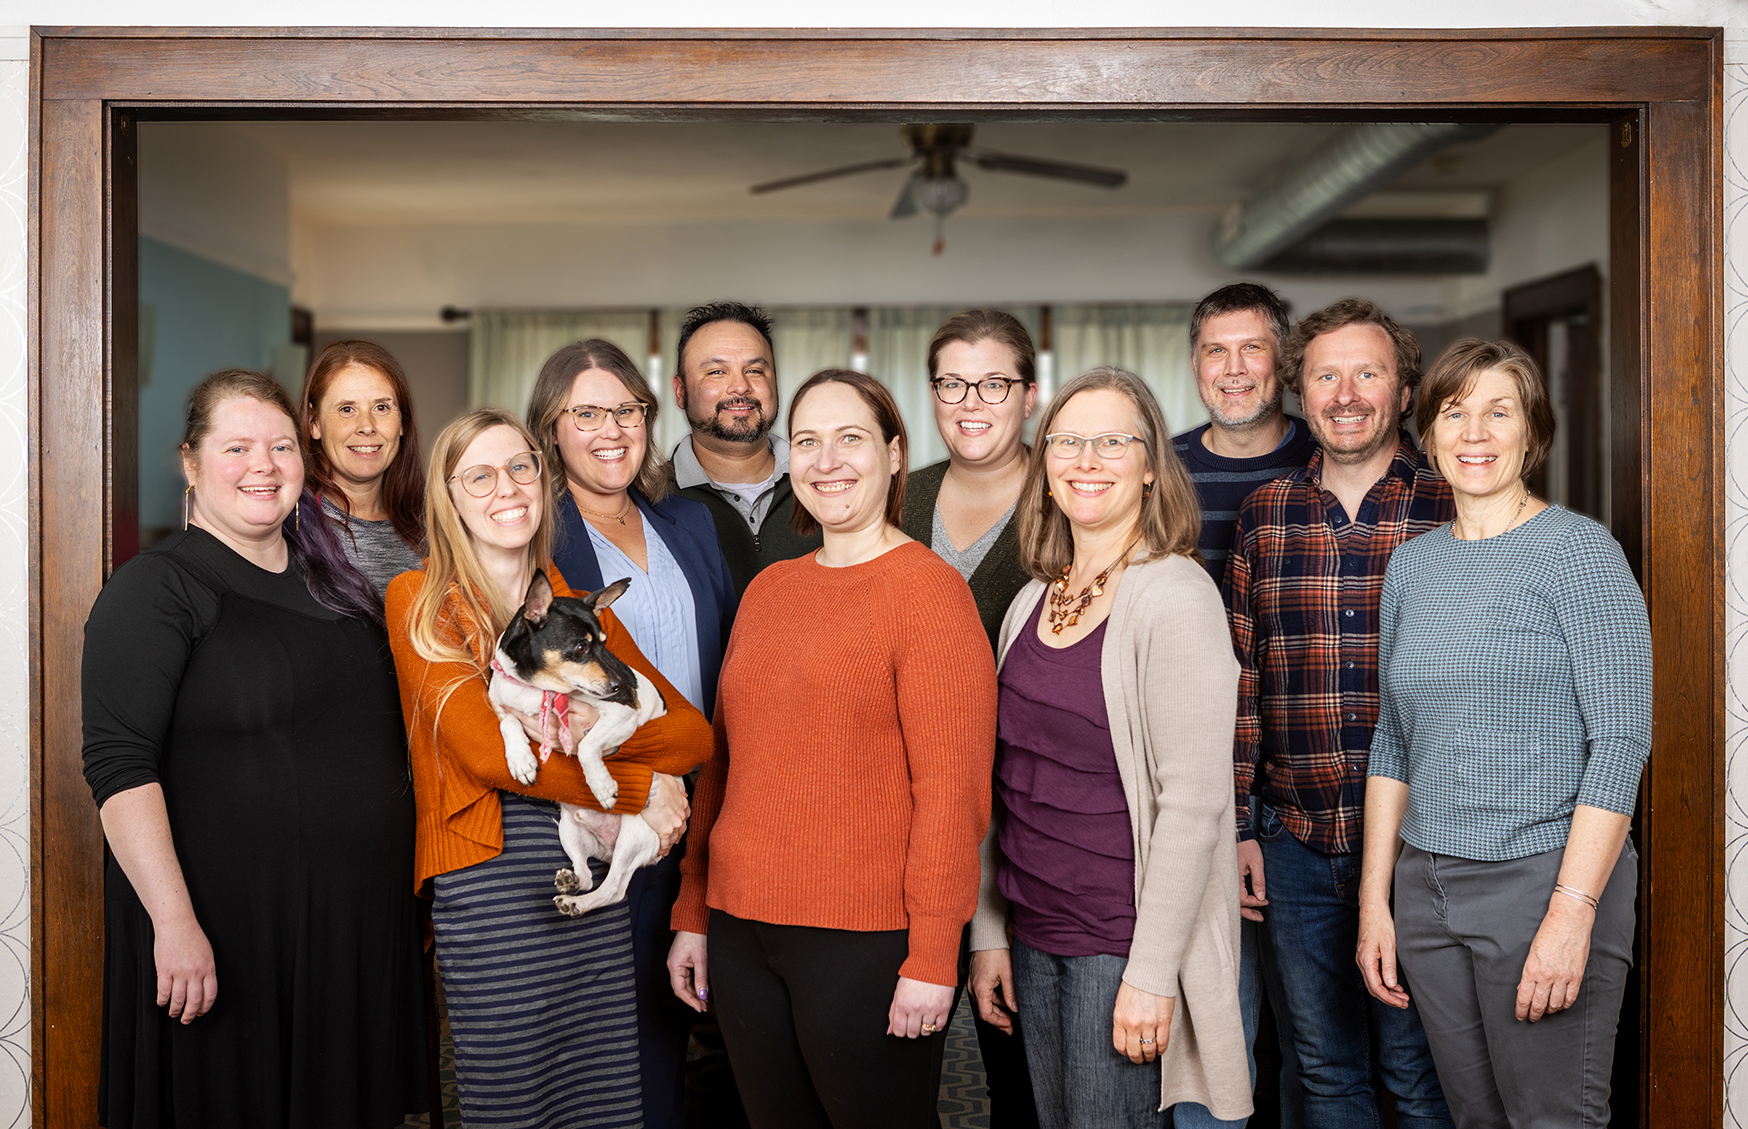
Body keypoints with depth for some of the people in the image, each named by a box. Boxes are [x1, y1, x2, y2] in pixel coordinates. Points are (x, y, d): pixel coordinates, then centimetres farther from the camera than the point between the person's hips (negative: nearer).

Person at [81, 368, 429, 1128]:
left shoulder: (335, 581, 12)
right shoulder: (155, 589, -8)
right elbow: (118, 766, -16)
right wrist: (174, 922, -23)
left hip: (359, 924, 6)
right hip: (224, 933, -6)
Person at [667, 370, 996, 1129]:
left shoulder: (927, 588, -9)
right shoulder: (767, 590, 11)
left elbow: (952, 788, -13)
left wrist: (932, 957, -16)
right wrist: (693, 914, 15)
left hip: (866, 942, -6)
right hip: (742, 933, 6)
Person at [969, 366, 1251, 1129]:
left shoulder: (1175, 596, -13)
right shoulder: (1033, 601, 8)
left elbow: (1192, 801, -17)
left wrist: (1150, 971, -18)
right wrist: (990, 929, 10)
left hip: (1122, 943, -6)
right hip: (1036, 939, 6)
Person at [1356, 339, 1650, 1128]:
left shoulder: (1578, 551, -7)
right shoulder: (1411, 567, 9)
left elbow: (1622, 738, -12)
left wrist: (1572, 911, -19)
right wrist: (1374, 900, 9)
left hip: (1546, 878, -5)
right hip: (1428, 890, 5)